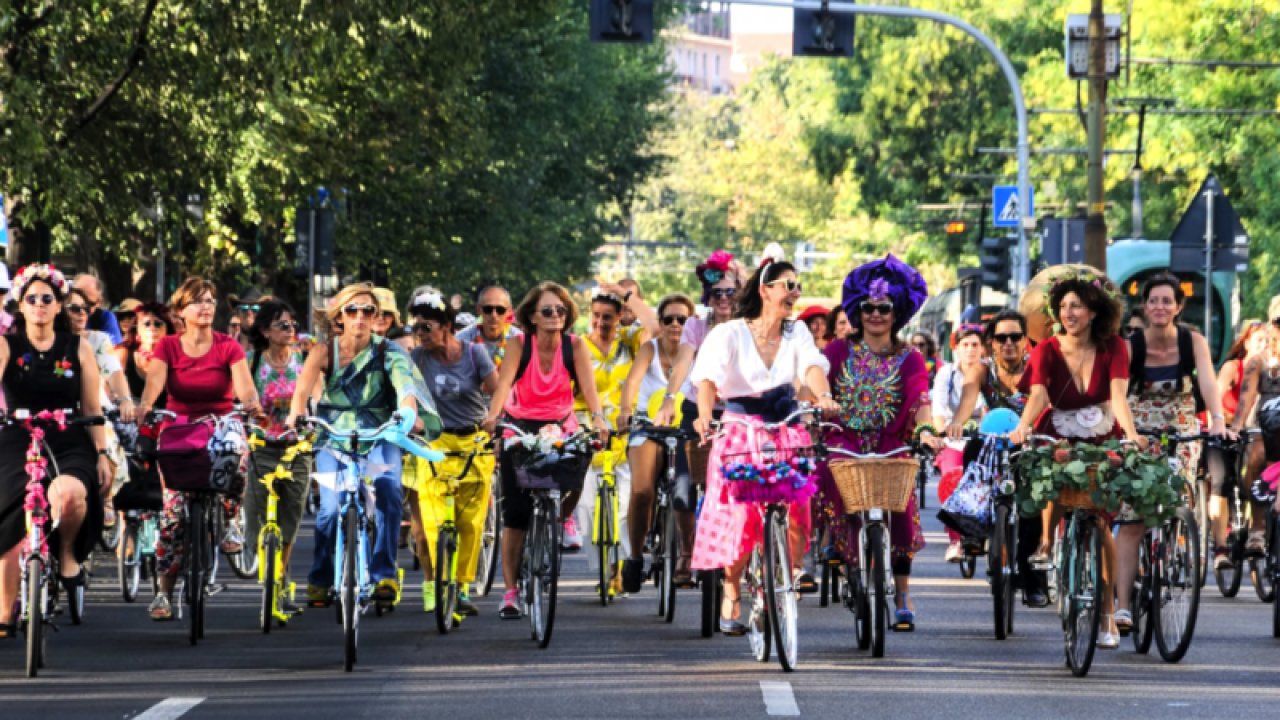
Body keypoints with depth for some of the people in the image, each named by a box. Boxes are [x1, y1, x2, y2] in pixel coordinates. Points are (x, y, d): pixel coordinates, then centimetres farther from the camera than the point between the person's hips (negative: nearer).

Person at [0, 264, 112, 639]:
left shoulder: (78, 350, 7)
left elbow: (92, 408, 9)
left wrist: (102, 454, 2)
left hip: (69, 445, 0)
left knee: (70, 493, -36)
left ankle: (68, 554, -6)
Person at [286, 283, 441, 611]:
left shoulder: (388, 352, -7)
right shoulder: (325, 352, -6)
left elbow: (405, 384, -24)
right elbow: (302, 389, -19)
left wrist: (408, 413, -46)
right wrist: (295, 418, -41)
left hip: (378, 440, 0)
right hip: (334, 442, 0)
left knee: (388, 489, -31)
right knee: (331, 508, -20)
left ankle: (384, 575, -20)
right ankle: (320, 580, 6)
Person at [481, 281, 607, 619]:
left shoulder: (575, 345, -9)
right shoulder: (520, 345, -12)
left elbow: (588, 386, -19)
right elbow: (504, 383, -25)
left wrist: (598, 418, -36)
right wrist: (492, 416, -42)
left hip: (560, 427, 2)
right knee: (515, 512, -7)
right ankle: (510, 592, -3)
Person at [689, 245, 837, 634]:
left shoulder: (796, 332, 6)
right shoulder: (730, 334, -3)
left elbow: (812, 366, -10)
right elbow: (709, 378, -14)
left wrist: (823, 396, -33)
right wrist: (705, 414, -35)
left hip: (787, 430, 2)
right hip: (740, 428, -2)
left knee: (794, 504, -19)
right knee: (738, 514, -8)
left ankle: (794, 567, 4)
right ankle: (731, 598, 5)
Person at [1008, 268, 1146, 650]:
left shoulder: (1112, 347, -9)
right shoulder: (1047, 350, -10)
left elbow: (1119, 394, -23)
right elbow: (1038, 394, -26)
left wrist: (1131, 432, -41)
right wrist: (1023, 427, -46)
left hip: (1101, 442, 0)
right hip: (1058, 440, 0)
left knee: (1100, 524, -7)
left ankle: (1107, 614, 2)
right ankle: (1046, 543, -3)